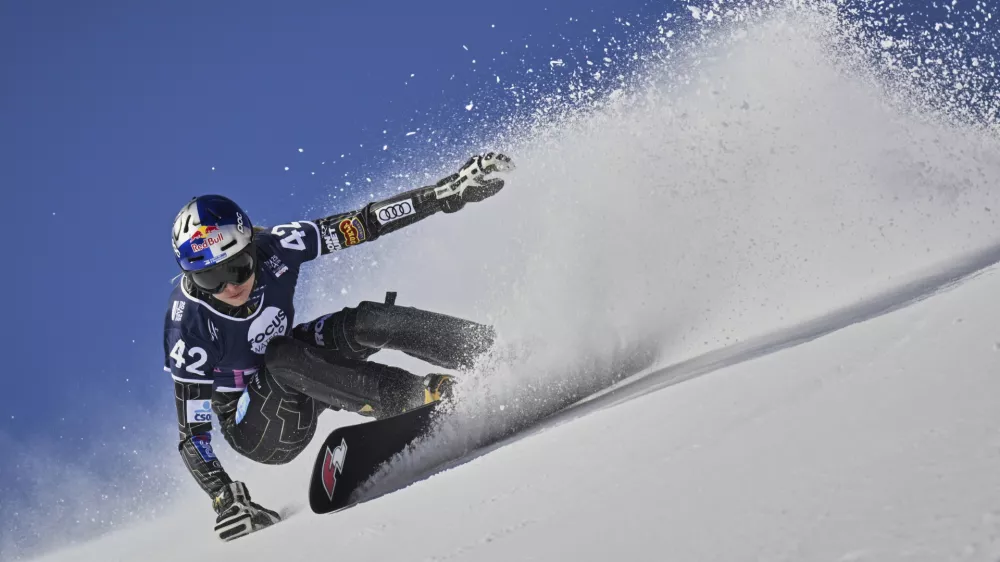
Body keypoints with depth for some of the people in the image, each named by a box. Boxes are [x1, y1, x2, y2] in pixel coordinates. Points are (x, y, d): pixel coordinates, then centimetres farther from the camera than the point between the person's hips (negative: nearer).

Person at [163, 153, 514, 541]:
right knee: (281, 358, -35)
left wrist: (451, 192, -20)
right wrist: (225, 500, -36)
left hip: (294, 371, 4)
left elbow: (363, 224, -17)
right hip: (255, 430, -4)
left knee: (367, 321, -22)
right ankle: (423, 396, -36)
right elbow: (191, 434, -24)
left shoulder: (270, 249, -22)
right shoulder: (188, 329, -30)